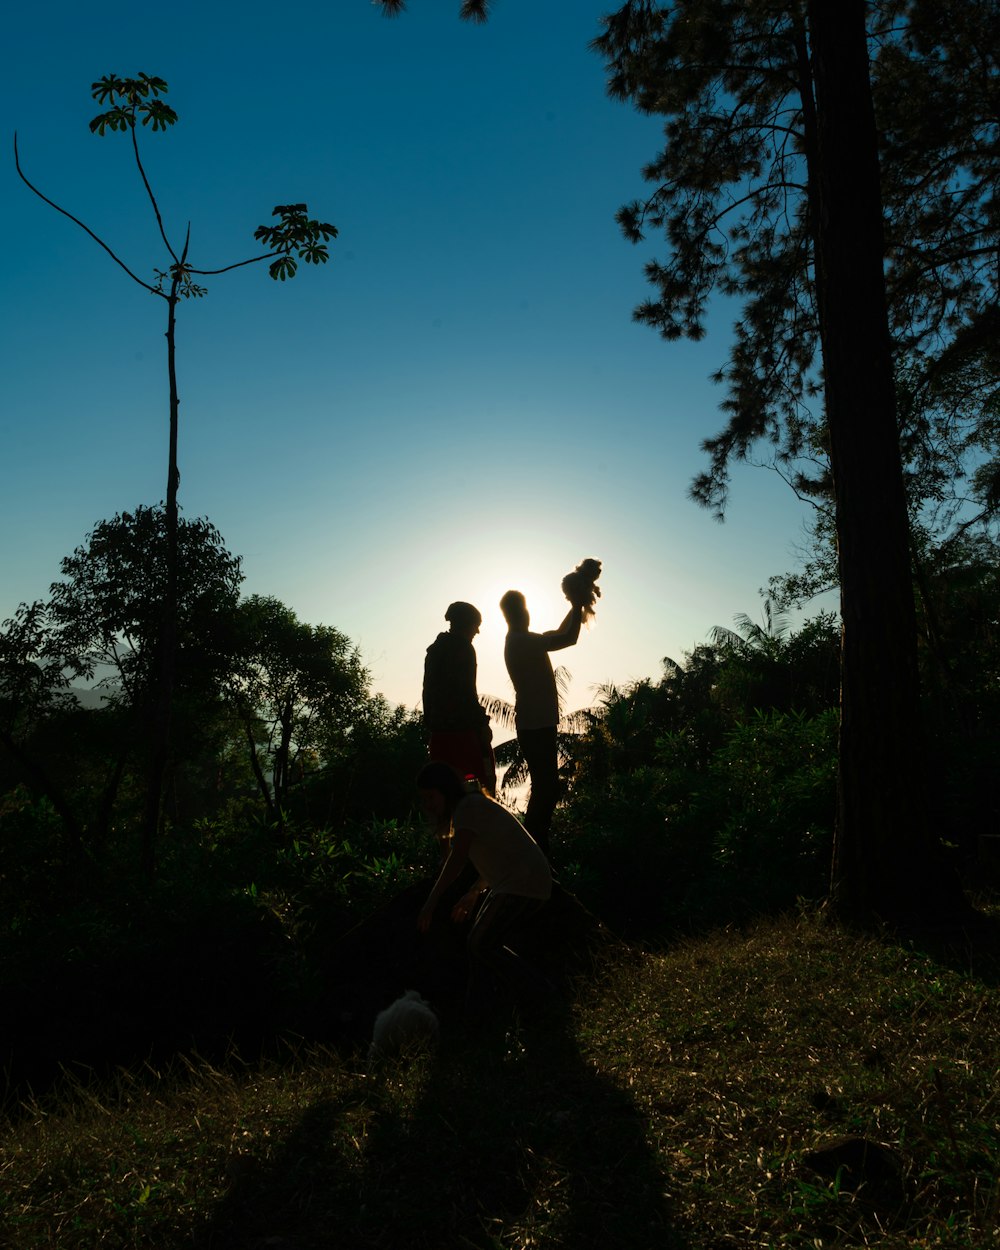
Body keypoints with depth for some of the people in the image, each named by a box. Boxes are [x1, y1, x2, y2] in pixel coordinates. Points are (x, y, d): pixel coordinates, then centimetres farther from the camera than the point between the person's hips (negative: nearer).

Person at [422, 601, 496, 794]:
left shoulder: (434, 649, 16)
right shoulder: (463, 647, -7)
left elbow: (428, 690, 17)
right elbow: (467, 691, -15)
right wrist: (482, 722, -12)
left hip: (438, 728, 8)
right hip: (464, 727, -8)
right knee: (485, 779, -2)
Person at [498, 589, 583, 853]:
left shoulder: (519, 641, 16)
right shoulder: (523, 641, -15)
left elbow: (560, 634, 26)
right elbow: (569, 638, -18)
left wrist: (576, 607, 19)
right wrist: (578, 605, -5)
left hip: (536, 724, 10)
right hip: (536, 725, -10)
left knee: (545, 787, 14)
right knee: (546, 788, -8)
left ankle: (535, 843, 21)